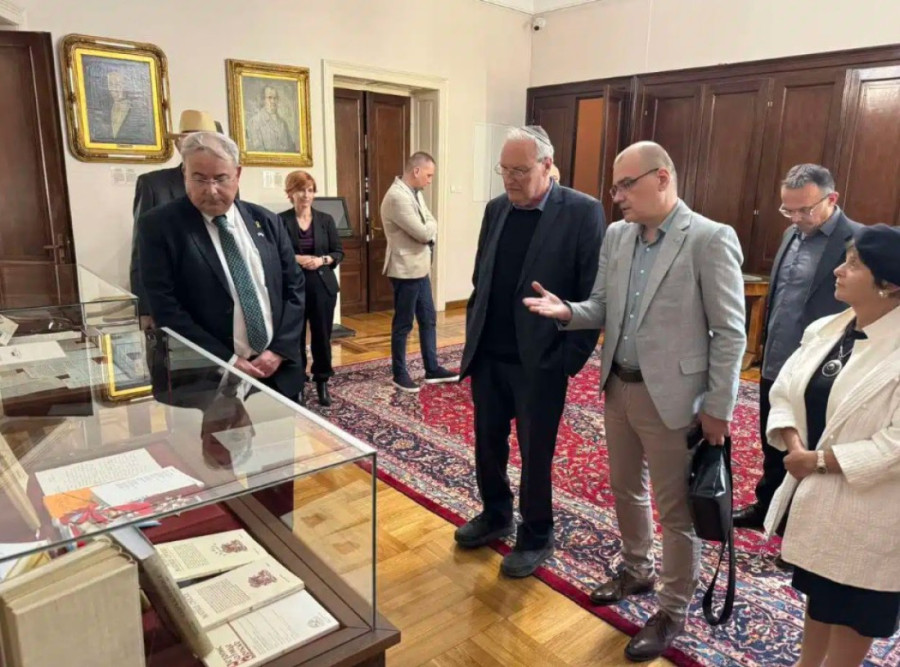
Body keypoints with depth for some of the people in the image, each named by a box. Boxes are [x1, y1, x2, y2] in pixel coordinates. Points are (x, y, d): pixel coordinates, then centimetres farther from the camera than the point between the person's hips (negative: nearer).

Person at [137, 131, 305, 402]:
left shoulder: (266, 222, 7)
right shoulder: (159, 226, -4)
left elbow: (294, 287, 7)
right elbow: (165, 307, -10)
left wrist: (280, 350, -6)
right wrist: (227, 361, -15)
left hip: (279, 371, 4)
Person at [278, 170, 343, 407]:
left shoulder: (326, 220, 5)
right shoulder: (280, 221, -3)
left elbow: (339, 252, 6)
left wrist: (322, 260, -11)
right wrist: (296, 259, -17)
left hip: (322, 286, 2)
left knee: (322, 335, 7)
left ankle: (322, 382, 23)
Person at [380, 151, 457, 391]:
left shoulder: (415, 193, 12)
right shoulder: (397, 196, -20)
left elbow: (429, 227, 12)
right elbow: (423, 232, -22)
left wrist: (428, 228, -10)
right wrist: (432, 225, -2)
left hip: (420, 268, 10)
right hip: (405, 270, -10)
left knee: (428, 319, 14)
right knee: (403, 324, 2)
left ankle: (432, 369, 25)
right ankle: (399, 374, 16)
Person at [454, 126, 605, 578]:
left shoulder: (582, 213, -11)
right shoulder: (495, 209, 7)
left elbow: (593, 294, -12)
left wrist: (572, 359, -14)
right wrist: (472, 337, 9)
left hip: (539, 362, -5)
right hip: (488, 357, 6)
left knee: (535, 454, 9)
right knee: (488, 444, 18)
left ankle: (536, 537, 30)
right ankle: (495, 516, 41)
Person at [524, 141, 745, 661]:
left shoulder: (710, 239, -14)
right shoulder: (616, 235, 5)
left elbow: (730, 332, -13)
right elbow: (604, 308, 9)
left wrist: (718, 407, -12)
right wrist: (568, 312, -13)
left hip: (671, 395, -6)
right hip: (618, 387, 7)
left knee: (676, 510, 9)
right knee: (626, 490, 23)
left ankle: (674, 610, 30)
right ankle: (636, 570, 47)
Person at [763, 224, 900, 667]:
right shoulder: (824, 330, 1)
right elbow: (785, 391, 3)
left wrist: (820, 460, -20)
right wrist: (795, 448, -13)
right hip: (814, 494, 7)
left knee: (854, 609, 16)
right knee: (819, 592, 26)